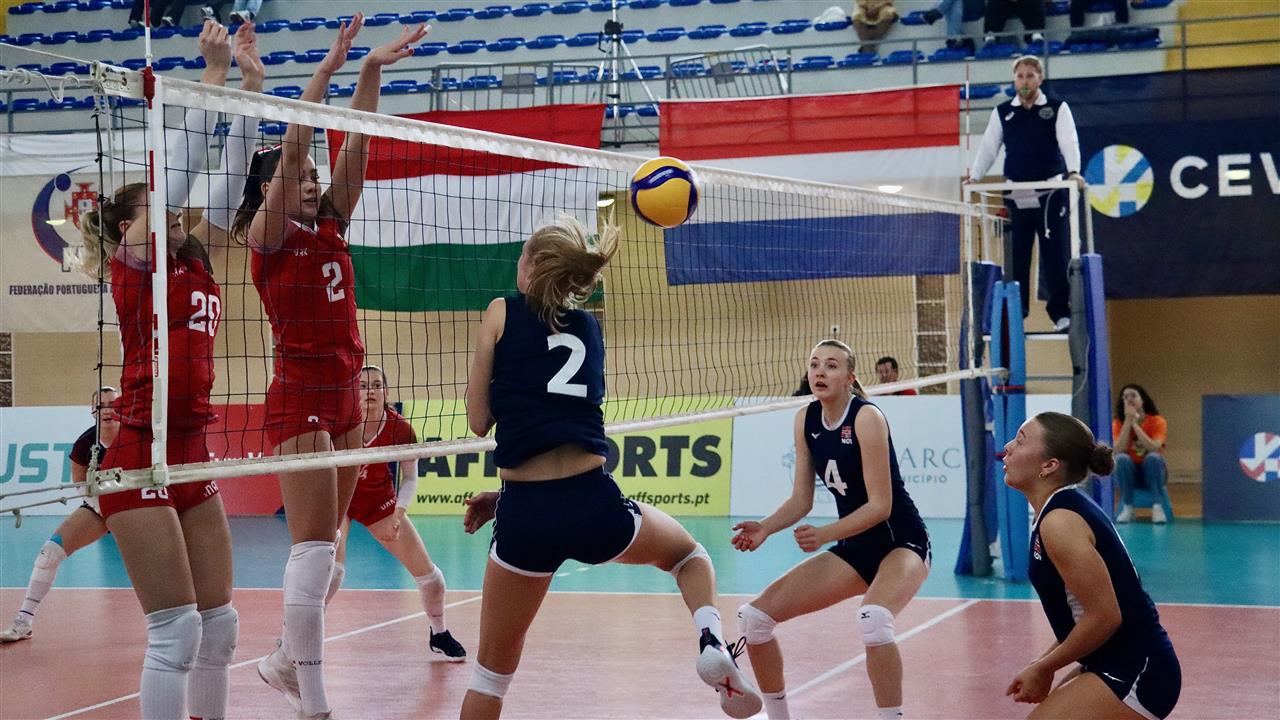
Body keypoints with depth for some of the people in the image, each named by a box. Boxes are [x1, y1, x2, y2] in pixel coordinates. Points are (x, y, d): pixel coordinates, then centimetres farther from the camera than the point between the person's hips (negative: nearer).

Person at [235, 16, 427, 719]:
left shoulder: (329, 226, 11)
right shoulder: (266, 235, -5)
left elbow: (356, 146, 5)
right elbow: (292, 146, -16)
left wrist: (372, 71, -2)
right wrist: (328, 67, -18)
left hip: (344, 397, 8)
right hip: (300, 398, -7)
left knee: (322, 548, 14)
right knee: (314, 550, -10)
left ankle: (285, 662, 28)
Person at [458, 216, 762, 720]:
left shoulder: (502, 314, 5)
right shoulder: (589, 329, 18)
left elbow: (479, 421, 4)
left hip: (525, 518, -3)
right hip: (595, 504, 3)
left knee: (492, 669, 14)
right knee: (688, 553, 33)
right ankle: (712, 644, 5)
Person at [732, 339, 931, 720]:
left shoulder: (866, 417, -19)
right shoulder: (805, 420, 0)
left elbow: (880, 505, -21)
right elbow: (801, 499, 4)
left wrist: (825, 534, -33)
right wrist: (765, 528, -14)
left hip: (902, 543, -7)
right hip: (854, 549, 7)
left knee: (873, 618, -39)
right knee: (754, 616, 0)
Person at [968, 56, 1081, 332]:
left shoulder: (1057, 108, 5)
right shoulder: (1002, 112, 12)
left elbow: (1069, 142, -6)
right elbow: (989, 147, 9)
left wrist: (1073, 171, -23)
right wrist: (975, 176, -6)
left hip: (1051, 193, -2)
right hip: (1016, 195, 2)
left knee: (1055, 257, -4)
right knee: (1015, 258, 3)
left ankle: (1061, 313, 2)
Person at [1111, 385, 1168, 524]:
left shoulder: (1157, 421, -10)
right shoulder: (1118, 422, -6)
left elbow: (1154, 448, -26)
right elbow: (1118, 450, -21)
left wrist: (1135, 423, -25)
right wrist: (1128, 421, -24)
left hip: (1152, 472, -1)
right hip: (1128, 474, 1)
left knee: (1153, 457, -32)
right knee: (1122, 459, -30)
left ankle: (1157, 507, -28)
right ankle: (1127, 507, -23)